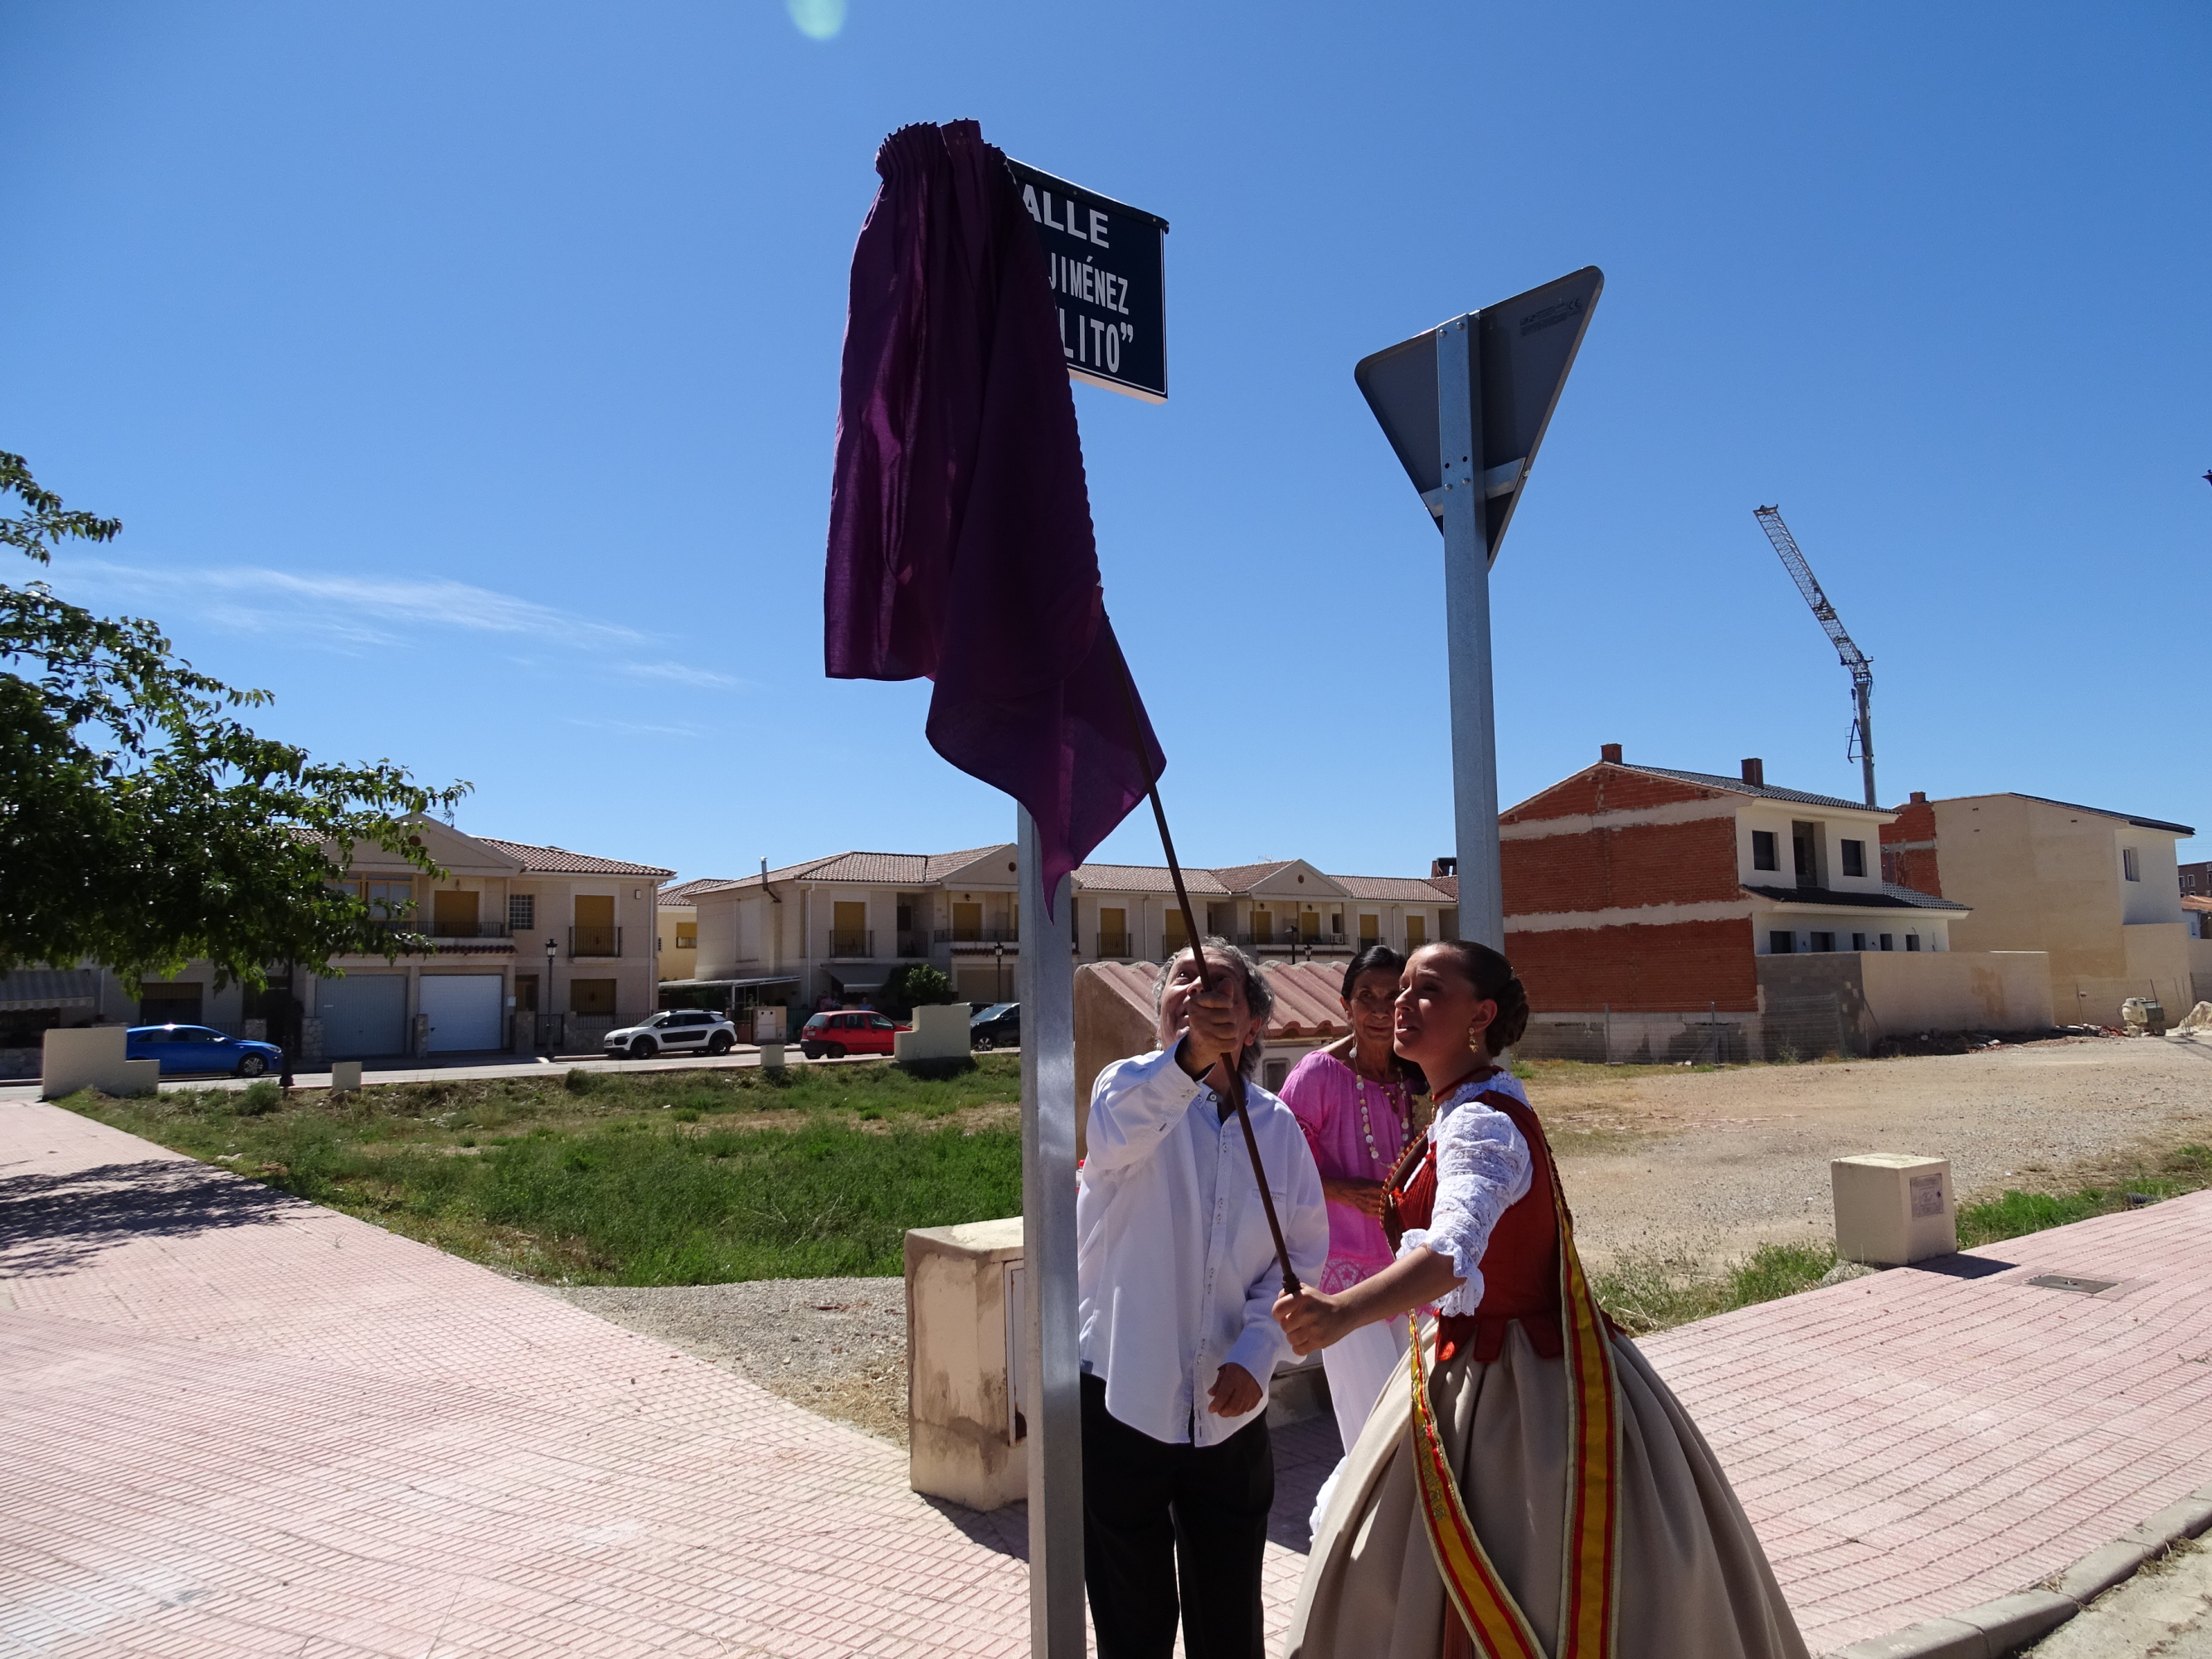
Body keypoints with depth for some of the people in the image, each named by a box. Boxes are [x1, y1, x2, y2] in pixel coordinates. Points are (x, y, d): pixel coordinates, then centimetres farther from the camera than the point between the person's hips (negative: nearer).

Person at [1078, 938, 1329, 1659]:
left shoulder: (1277, 1126, 3)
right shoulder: (1134, 1087, -9)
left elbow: (1302, 1254, 6)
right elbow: (1112, 1135, -34)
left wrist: (1256, 1353, -9)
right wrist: (1189, 1057, -53)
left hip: (1229, 1408, 3)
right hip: (1122, 1399, -3)